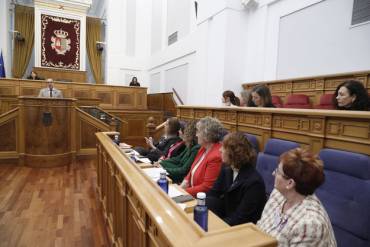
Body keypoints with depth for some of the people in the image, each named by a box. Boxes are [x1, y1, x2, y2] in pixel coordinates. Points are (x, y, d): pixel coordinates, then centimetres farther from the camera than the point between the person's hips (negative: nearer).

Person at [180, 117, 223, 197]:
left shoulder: (216, 156, -25)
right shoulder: (204, 148, 3)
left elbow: (207, 187, -21)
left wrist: (184, 191, -17)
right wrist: (185, 181, -3)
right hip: (192, 189, 8)